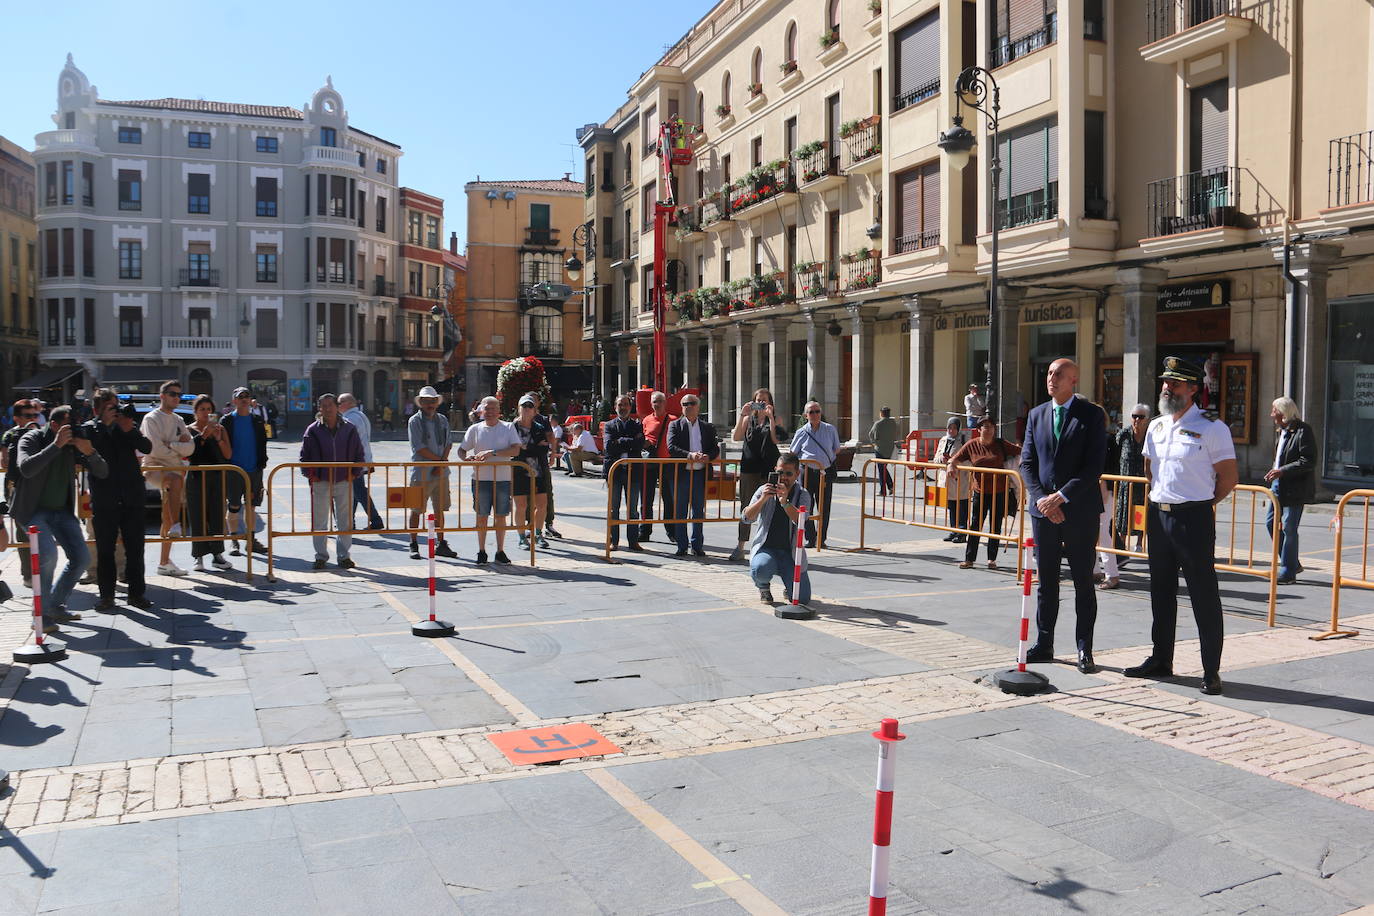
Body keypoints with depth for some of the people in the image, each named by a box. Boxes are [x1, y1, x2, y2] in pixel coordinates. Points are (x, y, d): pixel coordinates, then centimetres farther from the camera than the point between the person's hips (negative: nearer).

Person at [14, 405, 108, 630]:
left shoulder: (73, 444, 1)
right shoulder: (32, 439, -11)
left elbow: (102, 472, -3)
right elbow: (26, 468, -30)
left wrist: (89, 451, -22)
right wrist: (56, 445, -32)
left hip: (62, 511, 6)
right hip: (33, 510, -5)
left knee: (82, 558, -1)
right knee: (48, 554, -25)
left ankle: (56, 606, 18)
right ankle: (42, 614, -13)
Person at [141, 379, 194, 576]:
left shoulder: (179, 421, 18)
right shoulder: (151, 418, -1)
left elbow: (190, 448, 6)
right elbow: (156, 449, -13)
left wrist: (170, 445, -9)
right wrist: (179, 448, 0)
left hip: (175, 470, 6)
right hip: (154, 466, -6)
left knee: (168, 518, 6)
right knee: (176, 479, -40)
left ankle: (164, 562, 10)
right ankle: (176, 526, -42)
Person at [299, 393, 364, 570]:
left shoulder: (349, 429, 3)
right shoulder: (313, 430, 0)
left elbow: (359, 453, 9)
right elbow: (304, 455, 5)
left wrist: (355, 473, 1)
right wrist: (309, 474, -4)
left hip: (344, 482, 1)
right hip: (320, 482, -1)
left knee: (345, 521, 7)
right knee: (319, 522, 5)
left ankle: (344, 556, 17)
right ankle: (321, 556, 16)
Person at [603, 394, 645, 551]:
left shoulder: (638, 425, 10)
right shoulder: (609, 426, 7)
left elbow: (640, 445, -6)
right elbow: (609, 445, -9)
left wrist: (621, 442, -7)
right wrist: (630, 442, -8)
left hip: (633, 471, 1)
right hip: (614, 471, 0)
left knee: (633, 509, 4)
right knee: (613, 509, 4)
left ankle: (633, 541, 9)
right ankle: (613, 541, 11)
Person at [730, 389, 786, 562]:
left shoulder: (775, 419, 7)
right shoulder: (748, 419, 10)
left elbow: (777, 439, -9)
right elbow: (736, 437, -3)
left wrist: (770, 417, -14)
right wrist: (742, 415, -10)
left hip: (769, 468, -1)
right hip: (749, 468, 1)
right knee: (746, 507, 2)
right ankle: (740, 547, 5)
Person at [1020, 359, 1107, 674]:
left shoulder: (1092, 415, -4)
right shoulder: (1036, 414, 10)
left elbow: (1094, 465, -11)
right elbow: (1027, 462, 8)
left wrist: (1061, 497, -16)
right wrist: (1041, 498, -6)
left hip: (1080, 510, -4)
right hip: (1043, 508, 4)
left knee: (1083, 582, 4)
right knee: (1046, 580, 10)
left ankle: (1084, 649, 11)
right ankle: (1044, 644, 19)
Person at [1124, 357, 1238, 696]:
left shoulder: (1211, 428, -9)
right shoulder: (1155, 427, 11)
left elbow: (1229, 477, -5)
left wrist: (1203, 502, 4)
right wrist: (1160, 500, 15)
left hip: (1194, 518, -7)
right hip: (1158, 516, 7)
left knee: (1204, 596, -2)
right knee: (1161, 592, 14)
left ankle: (1211, 671, 5)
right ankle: (1161, 660, 25)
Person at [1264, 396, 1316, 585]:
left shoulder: (1303, 431, -14)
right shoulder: (1282, 431, 14)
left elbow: (1308, 461, -19)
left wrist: (1282, 471, -21)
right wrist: (1273, 471, 10)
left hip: (1296, 489, -9)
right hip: (1280, 486, 9)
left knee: (1289, 528, -4)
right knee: (1271, 522, 10)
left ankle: (1288, 572, 5)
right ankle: (1292, 564, 23)